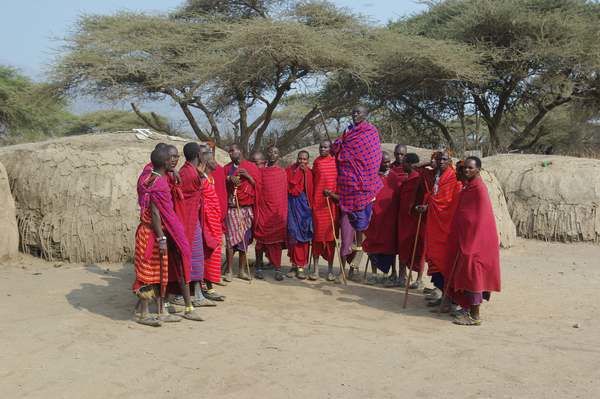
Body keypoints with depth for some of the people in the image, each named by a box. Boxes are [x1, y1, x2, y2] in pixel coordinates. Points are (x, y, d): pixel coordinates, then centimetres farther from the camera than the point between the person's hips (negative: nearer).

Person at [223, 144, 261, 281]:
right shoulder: (227, 168, 10)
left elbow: (258, 185, 3)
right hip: (232, 208, 0)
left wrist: (248, 176, -11)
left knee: (245, 239, 3)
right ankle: (229, 270, -1)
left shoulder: (251, 167, 6)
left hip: (247, 208, 0)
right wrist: (228, 180, -8)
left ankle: (242, 270, 11)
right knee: (231, 238, -8)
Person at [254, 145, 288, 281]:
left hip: (278, 210, 1)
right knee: (261, 238, 2)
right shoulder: (261, 171, 6)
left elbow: (285, 192, 12)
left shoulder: (283, 172, 9)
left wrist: (284, 211, 7)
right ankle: (259, 266, 11)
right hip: (263, 209, 0)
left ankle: (277, 268, 1)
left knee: (277, 239, -1)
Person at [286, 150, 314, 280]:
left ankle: (301, 266, -1)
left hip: (305, 205, 0)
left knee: (303, 235, -5)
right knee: (293, 234, -2)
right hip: (293, 204, 0)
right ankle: (294, 264, 7)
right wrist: (298, 171, -7)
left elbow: (312, 191, 4)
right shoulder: (290, 170, 6)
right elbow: (290, 187, -7)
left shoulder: (310, 173, 7)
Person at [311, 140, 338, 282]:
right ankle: (316, 269, 6)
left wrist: (334, 193, -2)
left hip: (332, 202, 0)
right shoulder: (317, 162, 6)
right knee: (317, 234, 0)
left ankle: (330, 269, 11)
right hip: (318, 202, 0)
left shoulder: (335, 162, 5)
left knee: (331, 235, 3)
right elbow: (313, 181, 11)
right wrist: (324, 191, -1)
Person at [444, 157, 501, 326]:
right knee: (464, 273, 15)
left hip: (475, 238, -9)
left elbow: (481, 218, -19)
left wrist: (470, 242, -18)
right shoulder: (467, 186, 11)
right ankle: (468, 308, 26)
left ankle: (475, 316, 0)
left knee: (472, 274, -6)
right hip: (464, 237, 9)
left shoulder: (479, 188, -16)